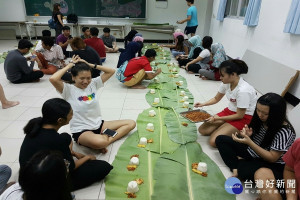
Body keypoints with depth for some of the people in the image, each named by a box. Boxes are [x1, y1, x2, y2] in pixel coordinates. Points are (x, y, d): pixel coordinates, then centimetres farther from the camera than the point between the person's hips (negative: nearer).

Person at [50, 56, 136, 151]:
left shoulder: (93, 84, 4)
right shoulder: (69, 90, -9)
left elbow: (111, 71, 5)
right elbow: (53, 79, -29)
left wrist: (90, 65, -2)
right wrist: (70, 65, -15)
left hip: (99, 124, 7)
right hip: (81, 131, -7)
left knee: (131, 123, -3)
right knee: (99, 142, -41)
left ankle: (108, 140, -14)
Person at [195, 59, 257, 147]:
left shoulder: (243, 90, -30)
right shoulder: (226, 83, -8)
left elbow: (240, 115, -21)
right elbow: (216, 99, 8)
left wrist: (217, 118, -20)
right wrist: (203, 104, -9)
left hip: (244, 116, -7)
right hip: (230, 110, 7)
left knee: (214, 141, -19)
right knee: (202, 130, -3)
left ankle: (237, 132, 2)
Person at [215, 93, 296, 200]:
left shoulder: (285, 131, -24)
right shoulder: (260, 119, -8)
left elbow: (272, 158, -22)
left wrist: (249, 142, -31)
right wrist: (247, 135, -18)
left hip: (272, 165, -7)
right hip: (252, 152, 8)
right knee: (221, 140, -1)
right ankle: (236, 169, -16)